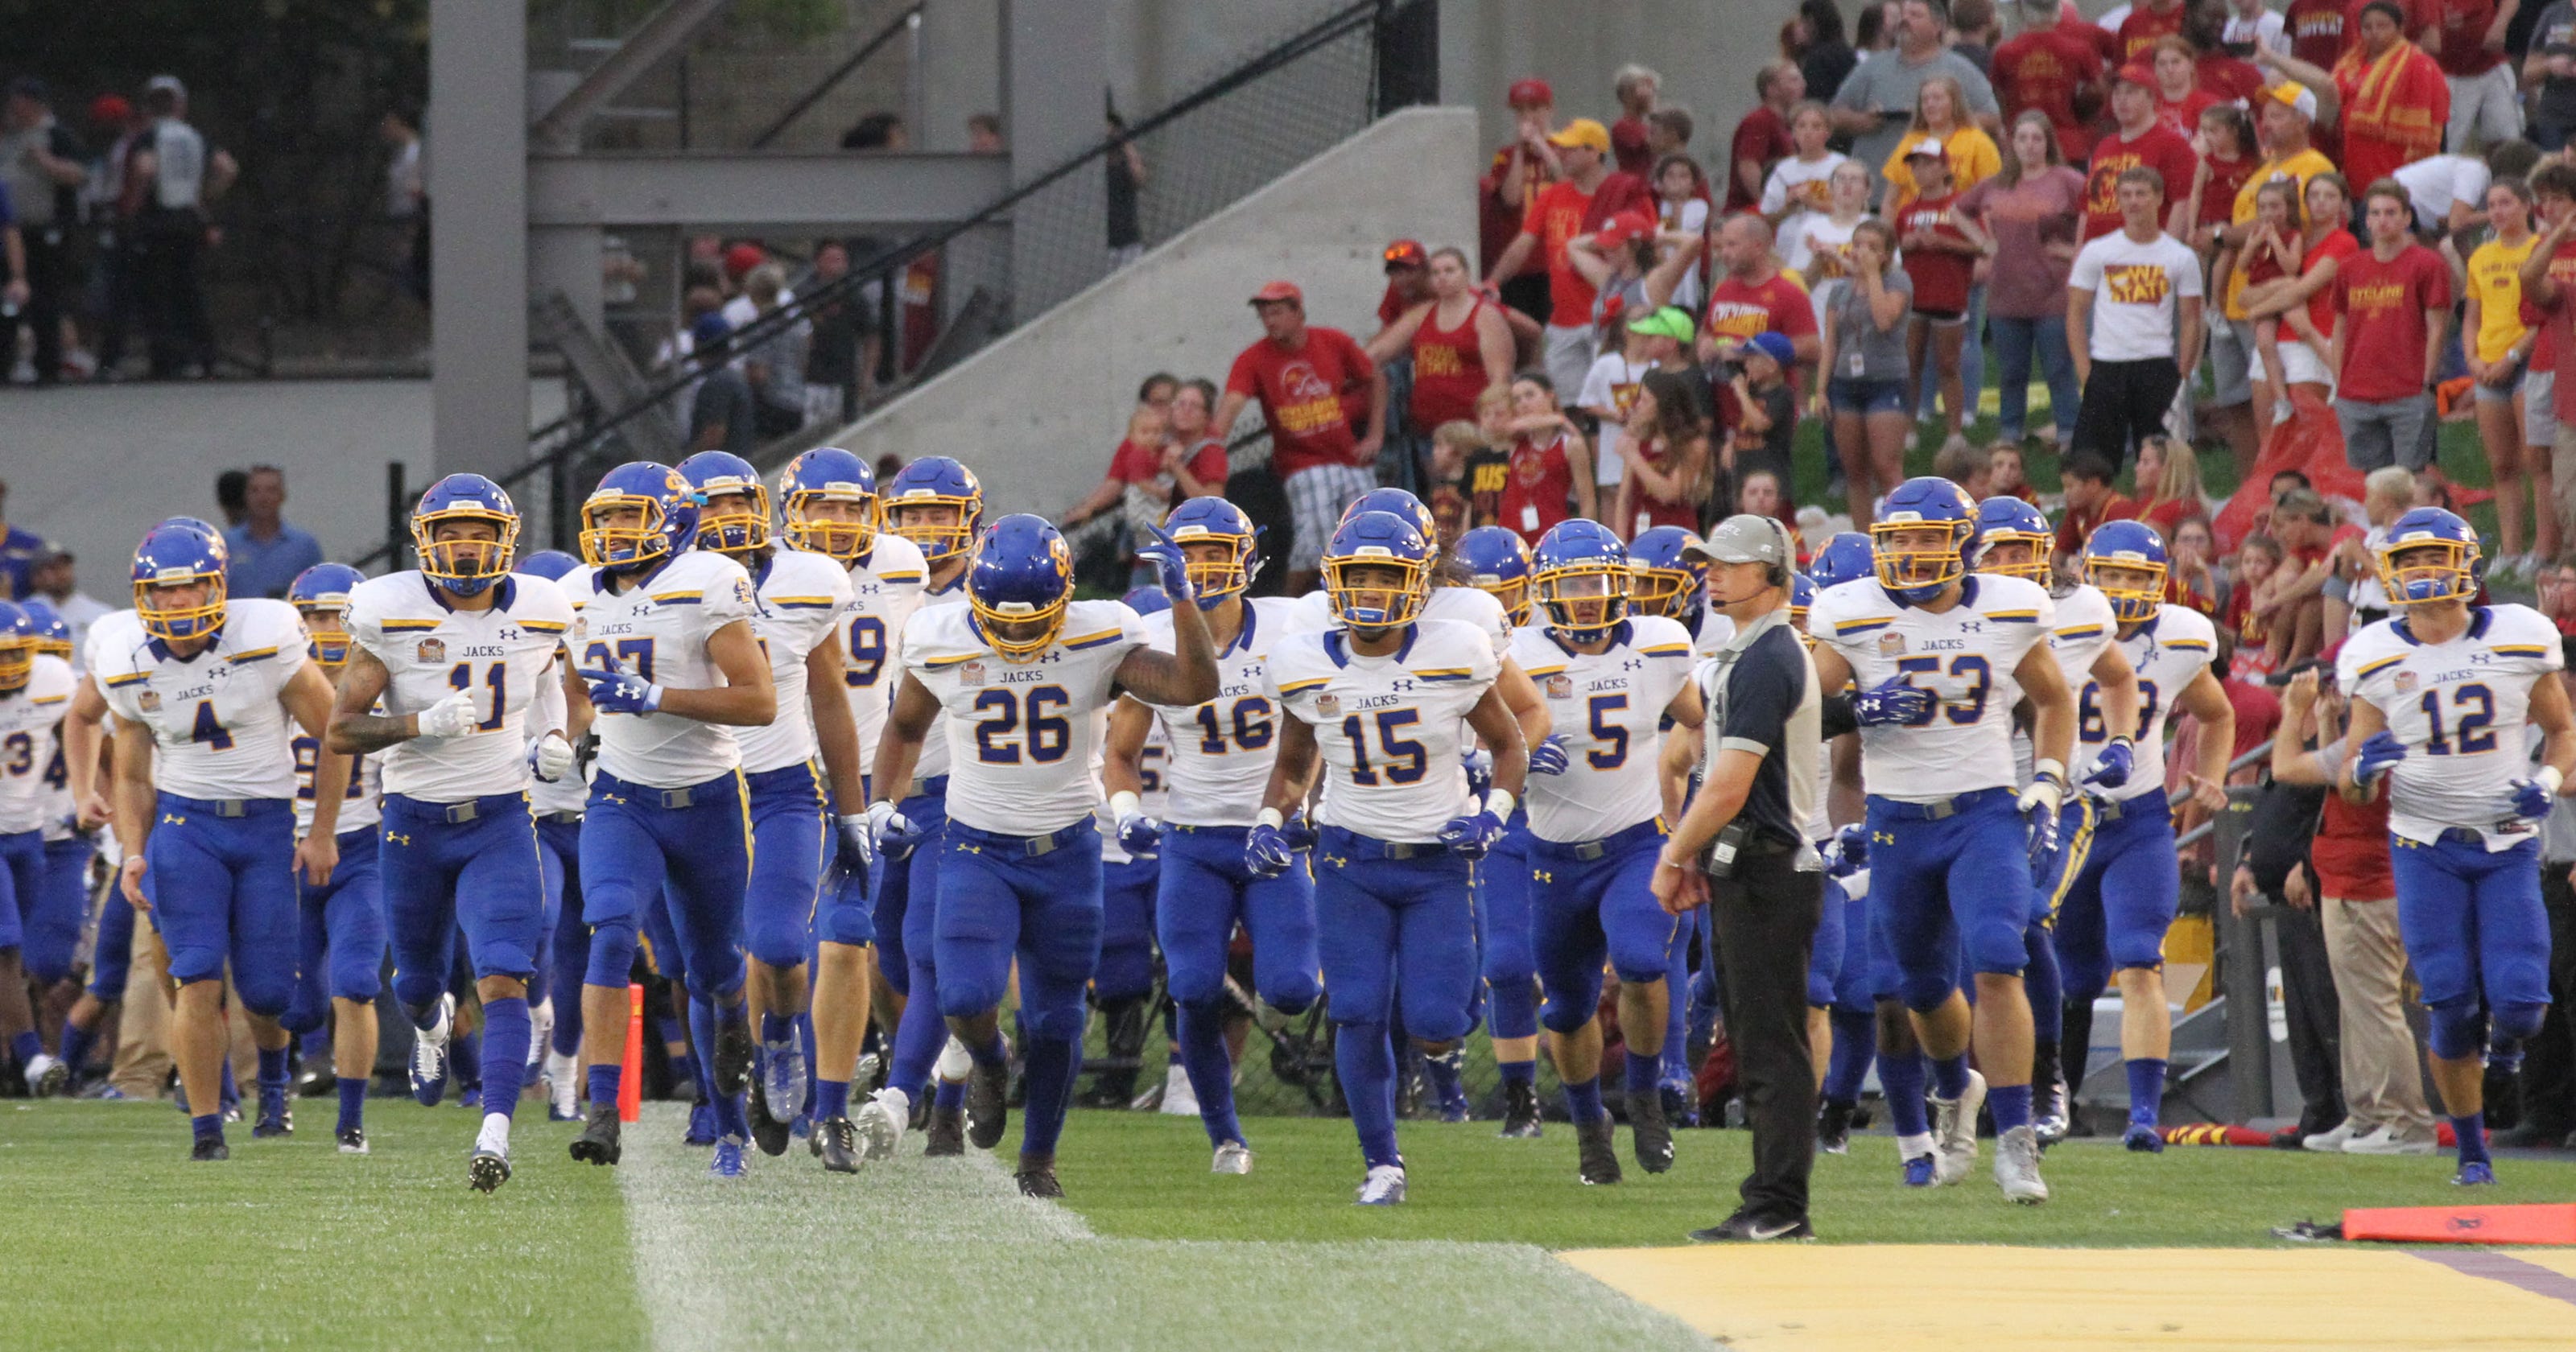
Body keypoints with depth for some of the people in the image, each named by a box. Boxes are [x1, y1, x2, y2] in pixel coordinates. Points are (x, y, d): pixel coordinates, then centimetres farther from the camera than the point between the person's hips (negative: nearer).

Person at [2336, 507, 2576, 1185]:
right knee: (2452, 1008, -8)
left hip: (2507, 847, 0)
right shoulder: (2377, 659, -2)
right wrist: (2364, 769, -21)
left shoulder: (2517, 641, -3)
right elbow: (2350, 784, 3)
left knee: (2518, 1001, -10)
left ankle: (2502, 1036, 29)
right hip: (2425, 849, 0)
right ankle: (2472, 1150, 8)